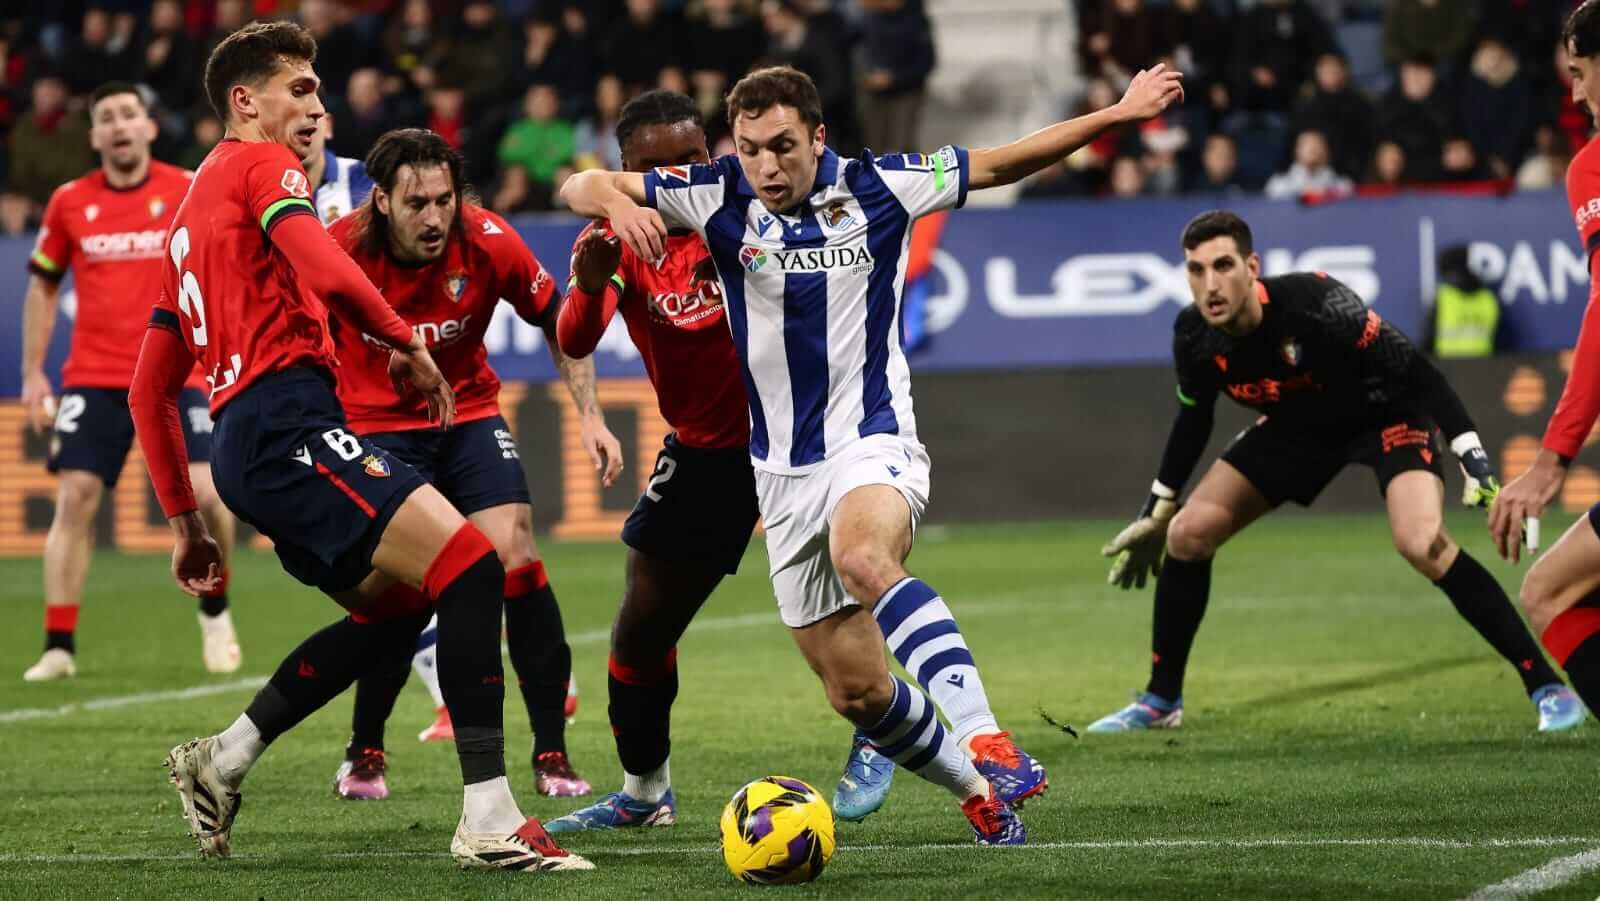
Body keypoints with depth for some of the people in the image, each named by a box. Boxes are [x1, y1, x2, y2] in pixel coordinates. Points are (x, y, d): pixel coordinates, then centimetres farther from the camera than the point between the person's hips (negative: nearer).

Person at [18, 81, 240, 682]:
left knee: (204, 493, -12)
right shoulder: (69, 203, 4)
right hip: (92, 378, 1)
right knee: (75, 497, -7)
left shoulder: (190, 191, -2)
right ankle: (59, 646, -2)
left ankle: (215, 610, 15)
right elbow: (43, 286, 14)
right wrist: (33, 373, 10)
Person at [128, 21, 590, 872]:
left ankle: (221, 761, 20)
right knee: (468, 564, -17)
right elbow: (325, 274, -18)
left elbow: (149, 392, 28)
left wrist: (184, 522, 29)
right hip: (287, 422, -10)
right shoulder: (259, 165, 2)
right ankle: (488, 818, -24)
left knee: (398, 603, 21)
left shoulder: (190, 214, 28)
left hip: (245, 445, 10)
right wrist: (406, 342, -3)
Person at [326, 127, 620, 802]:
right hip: (378, 424, -2)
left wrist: (590, 416, -7)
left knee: (516, 557, -15)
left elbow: (558, 321, -2)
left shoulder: (488, 242, -18)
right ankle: (364, 754, 10)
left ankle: (551, 754, -6)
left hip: (469, 413, 2)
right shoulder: (341, 252, -22)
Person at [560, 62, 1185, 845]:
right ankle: (979, 793, 23)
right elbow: (582, 186, -2)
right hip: (783, 472, 4)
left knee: (863, 559, -39)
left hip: (873, 441, -3)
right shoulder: (719, 198, -3)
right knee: (856, 692, 1)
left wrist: (1119, 113, 5)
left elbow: (1001, 165, 7)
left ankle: (983, 738, -45)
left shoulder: (876, 188, -5)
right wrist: (618, 204, -26)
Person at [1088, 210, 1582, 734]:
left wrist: (1474, 461, -33)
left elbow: (1415, 372, -27)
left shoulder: (1314, 305, -35)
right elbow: (1193, 421, 4)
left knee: (1422, 543, -30)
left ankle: (1548, 688, -23)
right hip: (1300, 425, 6)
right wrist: (1155, 513, 11)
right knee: (1187, 535, -2)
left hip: (1387, 413, -6)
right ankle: (1160, 701, 16)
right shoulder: (1194, 337, -18)